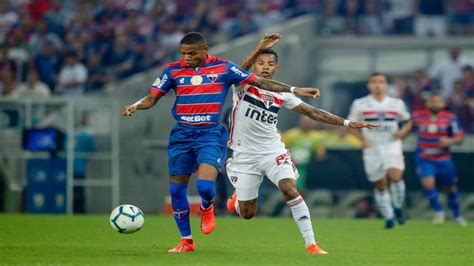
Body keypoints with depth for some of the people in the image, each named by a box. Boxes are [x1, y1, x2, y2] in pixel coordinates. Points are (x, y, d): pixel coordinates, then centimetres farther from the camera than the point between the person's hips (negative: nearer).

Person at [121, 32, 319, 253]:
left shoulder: (223, 68, -1)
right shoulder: (173, 70, 3)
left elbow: (259, 82, 2)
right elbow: (152, 98, 6)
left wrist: (294, 90, -1)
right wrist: (135, 106, -16)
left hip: (211, 135, -3)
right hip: (182, 135, 3)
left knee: (205, 185, -22)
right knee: (176, 189, 3)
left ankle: (206, 209, 15)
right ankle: (186, 240, 19)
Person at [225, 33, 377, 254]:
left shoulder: (281, 94, 2)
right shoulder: (243, 85, -7)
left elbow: (313, 112, 2)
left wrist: (347, 123, -5)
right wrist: (259, 49, -46)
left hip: (273, 152, 2)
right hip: (245, 155, -2)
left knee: (290, 189, -24)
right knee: (247, 213, 5)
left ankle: (311, 244, -20)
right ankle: (238, 197, 46)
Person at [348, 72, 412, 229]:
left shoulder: (397, 104, 5)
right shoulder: (360, 104, 1)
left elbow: (407, 121, 16)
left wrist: (402, 131, -6)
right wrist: (362, 139, -8)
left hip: (392, 146, -1)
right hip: (372, 149, 1)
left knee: (395, 175, -24)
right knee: (380, 185, 4)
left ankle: (398, 207, -1)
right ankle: (388, 217, 19)